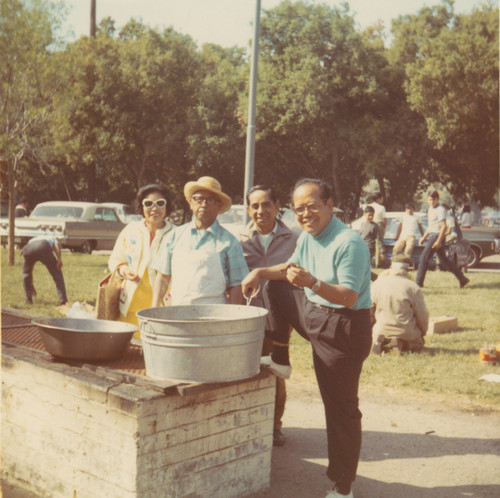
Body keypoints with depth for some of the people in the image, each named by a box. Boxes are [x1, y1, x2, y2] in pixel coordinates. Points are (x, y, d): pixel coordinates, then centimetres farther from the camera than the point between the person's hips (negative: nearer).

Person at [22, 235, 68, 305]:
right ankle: (63, 301, 5)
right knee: (57, 274, 10)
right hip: (43, 248, -3)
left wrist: (31, 285, 60)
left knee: (26, 273, 30)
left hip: (28, 249, 3)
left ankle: (29, 299, 28)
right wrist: (59, 259, -4)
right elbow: (57, 245, 10)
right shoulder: (52, 238, 41)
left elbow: (28, 271, 51)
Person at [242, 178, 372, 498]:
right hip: (312, 315, 9)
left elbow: (349, 296, -28)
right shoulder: (308, 236, 7)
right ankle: (280, 360, 19)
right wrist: (261, 272, 9)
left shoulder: (349, 243, -21)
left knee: (341, 407, -3)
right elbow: (291, 268, 25)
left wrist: (312, 283, -41)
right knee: (275, 288, 14)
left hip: (343, 329, -9)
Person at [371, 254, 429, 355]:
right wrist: (423, 332, 18)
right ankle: (405, 346, -10)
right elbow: (422, 315, -2)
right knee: (419, 343, 24)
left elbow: (369, 310, 7)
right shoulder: (413, 288, -8)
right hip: (407, 334, -2)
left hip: (382, 332, 2)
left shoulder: (377, 284, -1)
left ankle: (383, 345, -7)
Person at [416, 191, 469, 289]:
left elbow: (444, 226, -17)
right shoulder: (430, 209, 17)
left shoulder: (440, 210, -11)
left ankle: (419, 282, -3)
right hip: (432, 237, 10)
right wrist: (424, 237, 21)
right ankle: (462, 279, 18)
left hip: (437, 236, -10)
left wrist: (439, 241, -22)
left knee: (424, 258, -8)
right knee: (444, 260, 12)